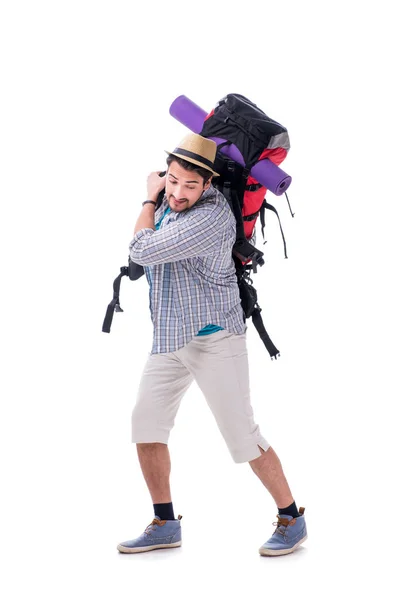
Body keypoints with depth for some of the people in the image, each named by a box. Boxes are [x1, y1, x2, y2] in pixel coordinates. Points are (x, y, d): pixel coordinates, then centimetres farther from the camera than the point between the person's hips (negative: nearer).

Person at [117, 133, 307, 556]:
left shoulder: (212, 216, -24)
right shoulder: (167, 204, 4)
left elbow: (142, 251, -22)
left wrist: (150, 200, -10)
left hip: (213, 337, -8)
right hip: (169, 337, 8)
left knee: (241, 434, -6)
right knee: (146, 425, 5)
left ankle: (292, 519, 9)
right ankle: (165, 525, 16)